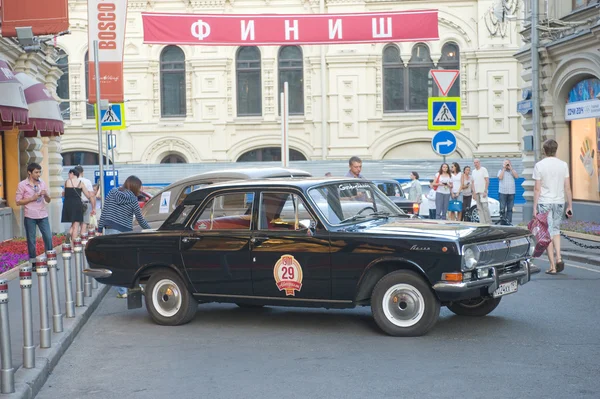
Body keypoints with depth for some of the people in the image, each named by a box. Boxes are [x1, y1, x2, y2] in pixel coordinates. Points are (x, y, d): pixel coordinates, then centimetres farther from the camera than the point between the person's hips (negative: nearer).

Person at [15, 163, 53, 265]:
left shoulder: (42, 183, 9)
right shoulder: (22, 185, -2)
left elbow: (48, 200, 13)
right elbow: (18, 202, -3)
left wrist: (46, 194, -9)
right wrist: (32, 198, -12)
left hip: (43, 215, 3)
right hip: (30, 216, -3)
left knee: (48, 237, 0)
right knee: (31, 240, 3)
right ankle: (33, 262, 12)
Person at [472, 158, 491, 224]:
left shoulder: (483, 170, -1)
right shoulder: (474, 171, 17)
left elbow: (487, 181, -6)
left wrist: (485, 191, -14)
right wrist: (474, 192, 9)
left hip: (482, 191, -6)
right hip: (476, 192, 6)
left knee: (485, 207, -11)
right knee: (479, 208, 4)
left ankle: (488, 222, -7)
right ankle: (482, 222, 5)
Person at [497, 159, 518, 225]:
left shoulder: (513, 171, 14)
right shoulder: (501, 171, 9)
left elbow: (516, 176, -4)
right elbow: (500, 177, -10)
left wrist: (511, 168, -5)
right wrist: (504, 169, -6)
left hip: (511, 192, 2)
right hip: (503, 192, -2)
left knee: (510, 208, 1)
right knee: (502, 208, -5)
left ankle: (509, 221, 3)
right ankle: (503, 221, 0)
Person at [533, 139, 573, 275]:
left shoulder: (539, 166, -6)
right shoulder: (563, 165, 1)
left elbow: (537, 189, -7)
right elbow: (567, 188, 1)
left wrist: (534, 207, -2)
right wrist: (570, 206, 8)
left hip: (544, 203, -3)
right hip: (559, 202, 3)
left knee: (547, 234, 1)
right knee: (556, 230, 19)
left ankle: (553, 266, 2)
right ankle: (558, 258, 1)